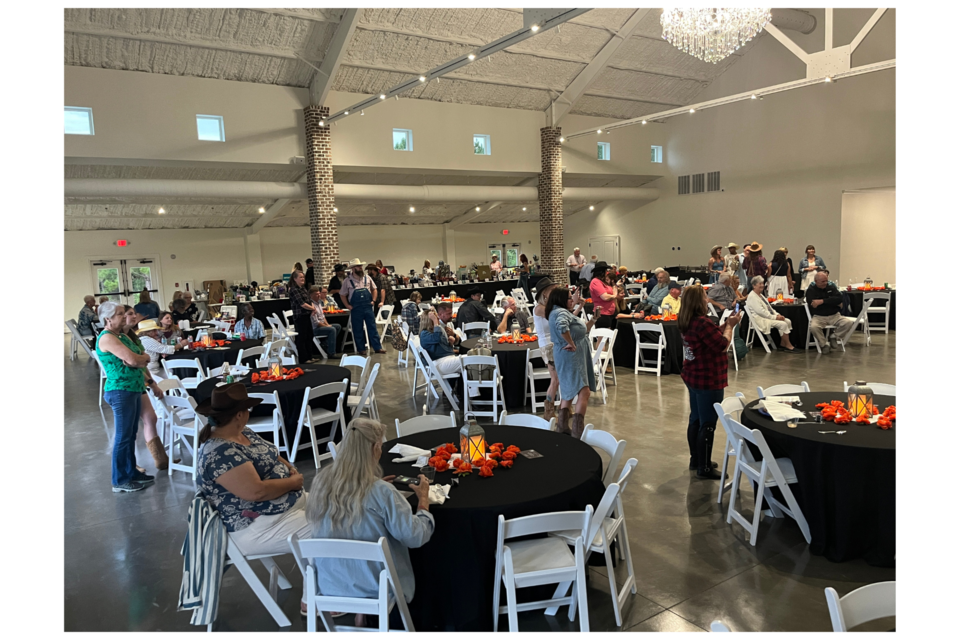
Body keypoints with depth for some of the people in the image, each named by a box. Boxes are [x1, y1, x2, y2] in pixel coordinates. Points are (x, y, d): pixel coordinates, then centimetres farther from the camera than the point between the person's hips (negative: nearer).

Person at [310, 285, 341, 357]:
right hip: (315, 328, -10)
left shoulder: (319, 302, 12)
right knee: (332, 329, -27)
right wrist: (326, 326, -12)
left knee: (338, 326, 9)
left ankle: (328, 347, 11)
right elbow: (316, 322, -22)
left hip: (322, 325, 10)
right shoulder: (312, 305, -21)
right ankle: (331, 353, -27)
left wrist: (327, 324, 4)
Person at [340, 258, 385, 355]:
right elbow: (342, 295, 5)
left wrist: (373, 300, 5)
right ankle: (361, 349, 15)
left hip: (368, 307, 2)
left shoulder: (367, 278, 4)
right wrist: (348, 306, -2)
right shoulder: (348, 281, -2)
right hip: (356, 310, -2)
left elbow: (374, 289, 16)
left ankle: (377, 347, 8)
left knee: (372, 328, 3)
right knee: (358, 330, 5)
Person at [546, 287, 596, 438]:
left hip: (572, 356, 11)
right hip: (571, 356, -11)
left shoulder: (562, 311, 18)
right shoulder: (561, 312, -14)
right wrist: (571, 344, -27)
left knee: (570, 392, 19)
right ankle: (577, 431, -21)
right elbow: (562, 327, -39)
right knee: (584, 392, -16)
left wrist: (593, 320, 15)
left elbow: (582, 330, 25)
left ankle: (563, 426, 27)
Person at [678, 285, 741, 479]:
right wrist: (730, 326, -6)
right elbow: (723, 345, -19)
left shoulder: (686, 321, 5)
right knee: (707, 424, -1)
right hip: (708, 380, -10)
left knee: (696, 419, 18)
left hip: (692, 377, 10)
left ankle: (696, 460, 29)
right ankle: (704, 468, 6)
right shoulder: (702, 322, -25)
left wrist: (725, 325, 6)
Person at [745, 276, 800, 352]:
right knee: (783, 324, -22)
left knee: (788, 321, -5)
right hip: (761, 320, -10)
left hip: (769, 316, 10)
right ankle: (788, 346, -10)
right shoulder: (752, 297, -13)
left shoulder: (761, 295, 19)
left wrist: (777, 314, 2)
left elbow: (769, 307, 20)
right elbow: (760, 311, -20)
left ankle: (783, 345, -4)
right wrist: (774, 317, -18)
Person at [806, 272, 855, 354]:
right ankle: (824, 344, -9)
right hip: (818, 317, -3)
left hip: (834, 316, 3)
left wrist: (822, 301, -17)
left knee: (849, 322, -24)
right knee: (813, 327, -36)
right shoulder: (811, 291, 2)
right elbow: (814, 305, -15)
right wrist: (832, 302, -7)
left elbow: (840, 299, -6)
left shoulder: (831, 287, 12)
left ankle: (833, 336, 3)